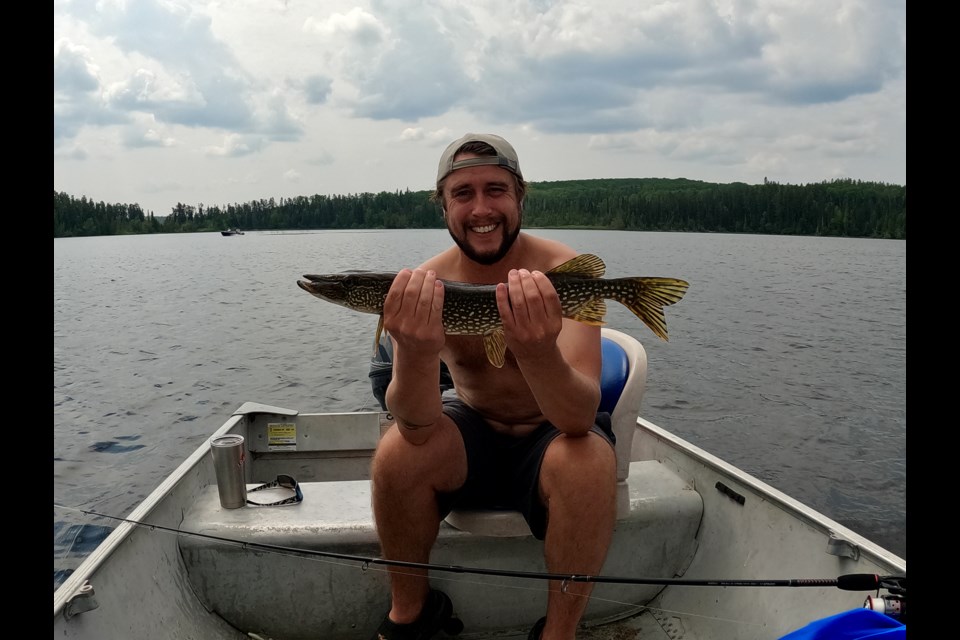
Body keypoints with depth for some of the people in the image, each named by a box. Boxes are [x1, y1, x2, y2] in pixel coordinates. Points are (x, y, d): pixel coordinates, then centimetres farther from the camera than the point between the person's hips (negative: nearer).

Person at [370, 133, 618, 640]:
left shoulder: (564, 272, -22)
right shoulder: (424, 285, -16)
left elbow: (579, 417, -32)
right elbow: (418, 428, -27)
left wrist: (538, 352, -53)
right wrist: (416, 352, -48)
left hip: (553, 436, -2)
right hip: (474, 432, 2)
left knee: (587, 461, -32)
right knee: (396, 454, -24)